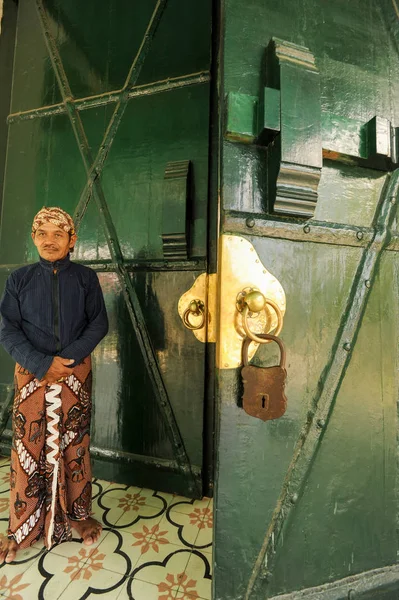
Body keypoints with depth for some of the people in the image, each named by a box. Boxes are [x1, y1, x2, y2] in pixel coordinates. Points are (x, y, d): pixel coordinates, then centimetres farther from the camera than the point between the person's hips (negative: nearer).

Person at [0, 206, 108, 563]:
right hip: (31, 374, 1)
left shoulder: (85, 278, 2)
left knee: (75, 445, 10)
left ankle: (78, 515, 32)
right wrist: (42, 365, -15)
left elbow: (99, 323, -3)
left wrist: (67, 359, -14)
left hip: (76, 373, 0)